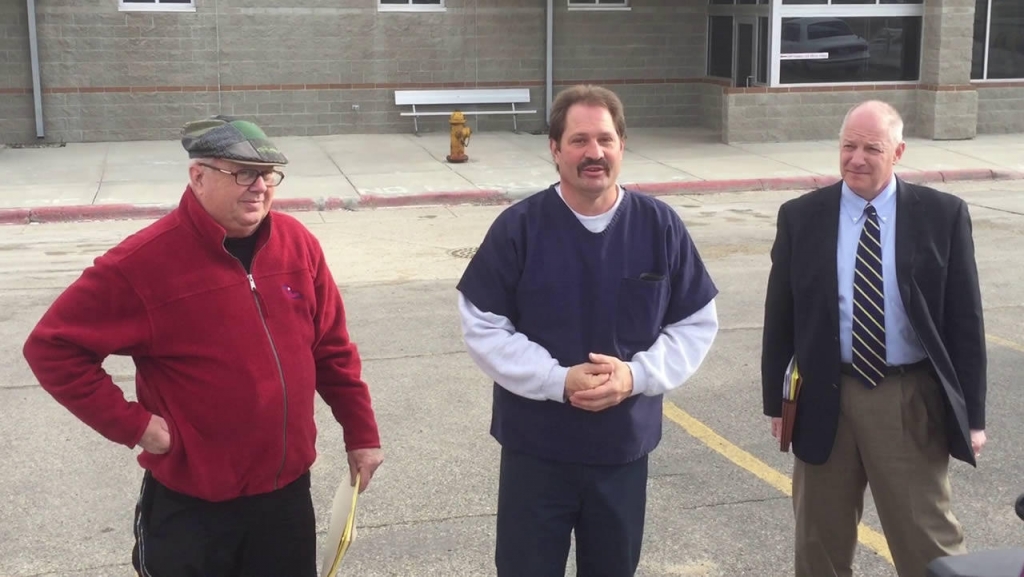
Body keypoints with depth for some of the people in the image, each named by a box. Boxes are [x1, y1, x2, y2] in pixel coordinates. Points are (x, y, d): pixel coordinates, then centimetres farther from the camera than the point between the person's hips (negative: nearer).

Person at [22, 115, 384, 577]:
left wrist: (360, 433, 10)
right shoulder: (144, 262, -17)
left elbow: (332, 349, 8)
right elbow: (52, 347, -12)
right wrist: (131, 423, -15)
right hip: (192, 505, -4)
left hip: (287, 491, 4)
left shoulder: (298, 243, -2)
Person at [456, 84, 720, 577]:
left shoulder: (660, 226, -3)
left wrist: (637, 375, -14)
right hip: (535, 448, -2)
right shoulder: (518, 227, -10)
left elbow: (696, 324, 2)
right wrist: (558, 380, -19)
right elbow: (482, 327, -9)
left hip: (625, 447, 2)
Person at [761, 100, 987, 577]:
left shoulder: (942, 215, -3)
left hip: (912, 401, -1)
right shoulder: (801, 216, 0)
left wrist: (972, 413, -3)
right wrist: (775, 399, 4)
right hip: (826, 399, 2)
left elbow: (965, 319, -1)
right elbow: (780, 316, 4)